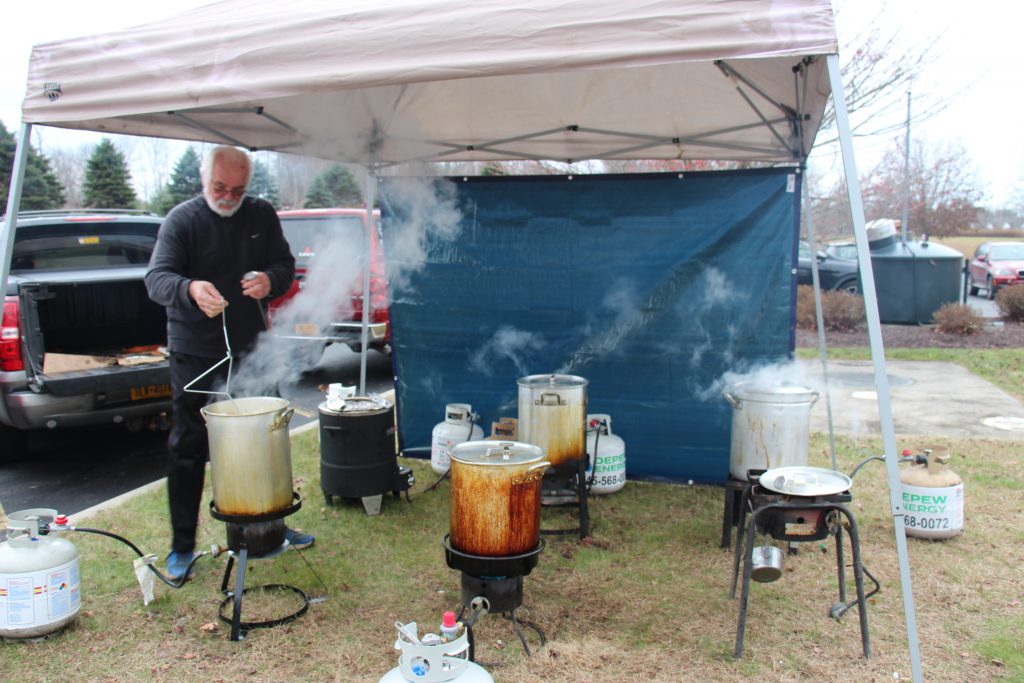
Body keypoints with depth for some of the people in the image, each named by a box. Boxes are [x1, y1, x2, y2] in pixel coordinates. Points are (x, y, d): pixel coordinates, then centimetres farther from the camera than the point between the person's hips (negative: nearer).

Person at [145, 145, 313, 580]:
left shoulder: (262, 216, 6)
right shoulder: (182, 220, -6)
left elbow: (285, 265, 7)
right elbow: (157, 277, -16)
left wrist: (270, 280, -18)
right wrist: (190, 289, -40)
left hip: (252, 350, 4)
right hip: (196, 355, -3)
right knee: (187, 450, 2)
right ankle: (182, 546, 15)